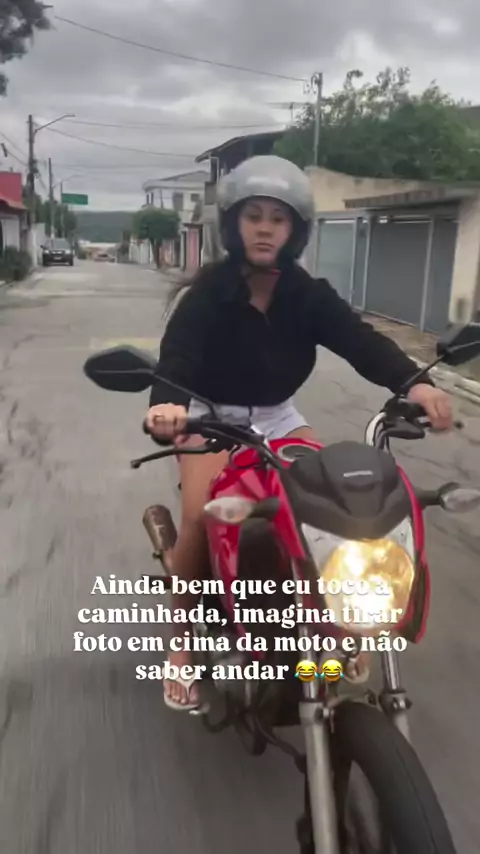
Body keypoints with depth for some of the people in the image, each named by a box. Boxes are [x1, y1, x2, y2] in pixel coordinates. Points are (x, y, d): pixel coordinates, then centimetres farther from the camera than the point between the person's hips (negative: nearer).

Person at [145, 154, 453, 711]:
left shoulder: (308, 294, -9)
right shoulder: (209, 290, -18)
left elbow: (358, 339, -22)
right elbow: (177, 349, -34)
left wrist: (411, 381, -42)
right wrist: (166, 402, -57)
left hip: (277, 416, 4)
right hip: (211, 415, -3)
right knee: (201, 518, -25)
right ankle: (181, 645, -3)